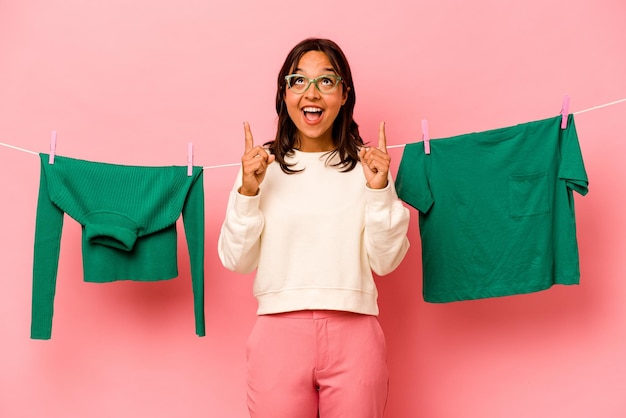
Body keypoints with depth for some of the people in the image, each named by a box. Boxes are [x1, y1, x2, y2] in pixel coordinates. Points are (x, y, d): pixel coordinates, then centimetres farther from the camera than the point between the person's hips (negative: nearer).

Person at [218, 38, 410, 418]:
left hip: (355, 334, 1)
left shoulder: (367, 165, 3)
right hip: (279, 332, 0)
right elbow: (237, 261, 1)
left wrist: (380, 190, -10)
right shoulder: (261, 166, 3)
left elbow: (385, 261, 1)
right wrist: (248, 192, -10)